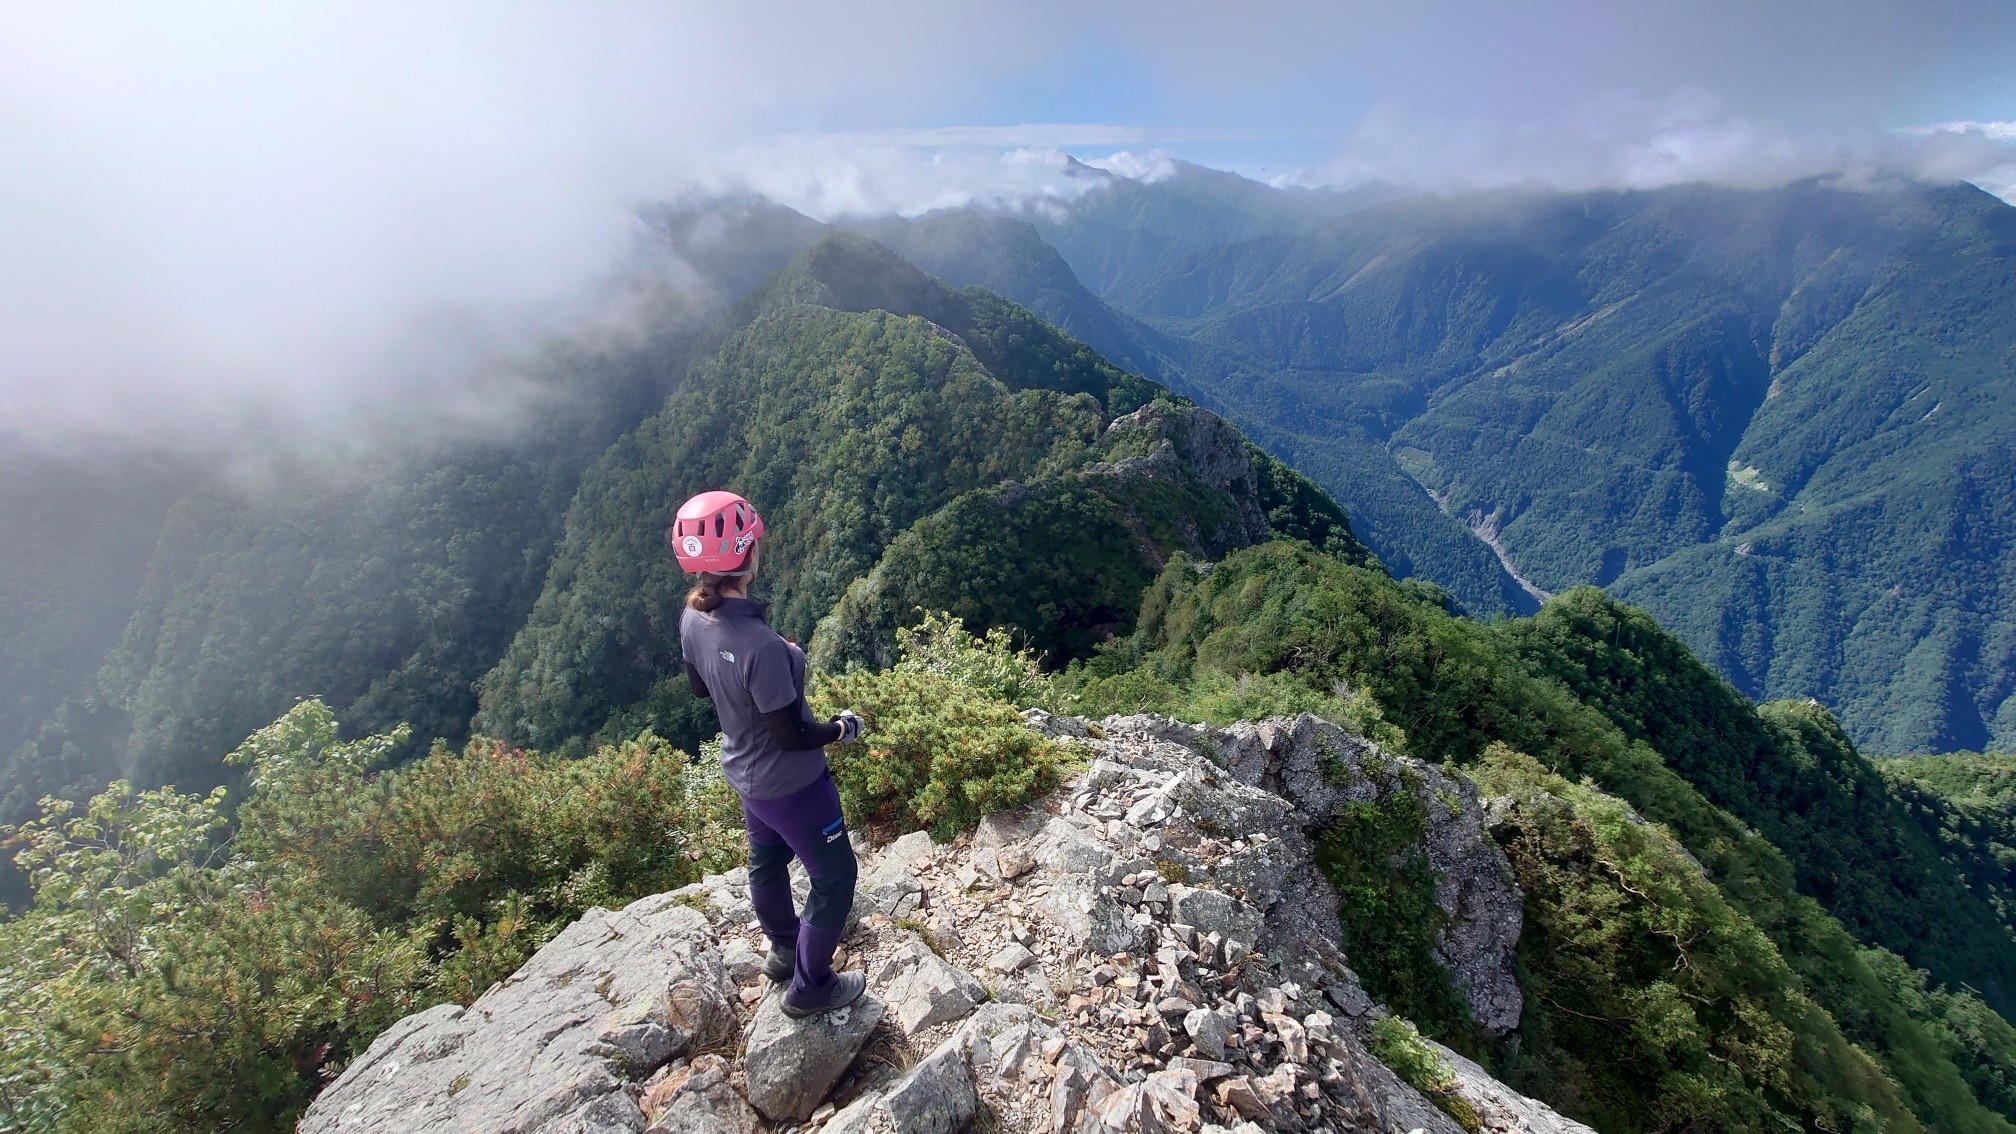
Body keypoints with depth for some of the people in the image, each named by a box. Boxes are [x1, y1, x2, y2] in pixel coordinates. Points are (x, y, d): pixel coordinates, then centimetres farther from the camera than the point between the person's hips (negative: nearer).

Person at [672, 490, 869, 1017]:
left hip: (745, 771, 8)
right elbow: (791, 735, -28)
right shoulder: (760, 646, -38)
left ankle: (784, 947, 55)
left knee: (767, 860, 29)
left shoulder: (693, 618, -12)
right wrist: (843, 728, -10)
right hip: (789, 783, -8)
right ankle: (809, 987, 32)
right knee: (834, 877, 14)